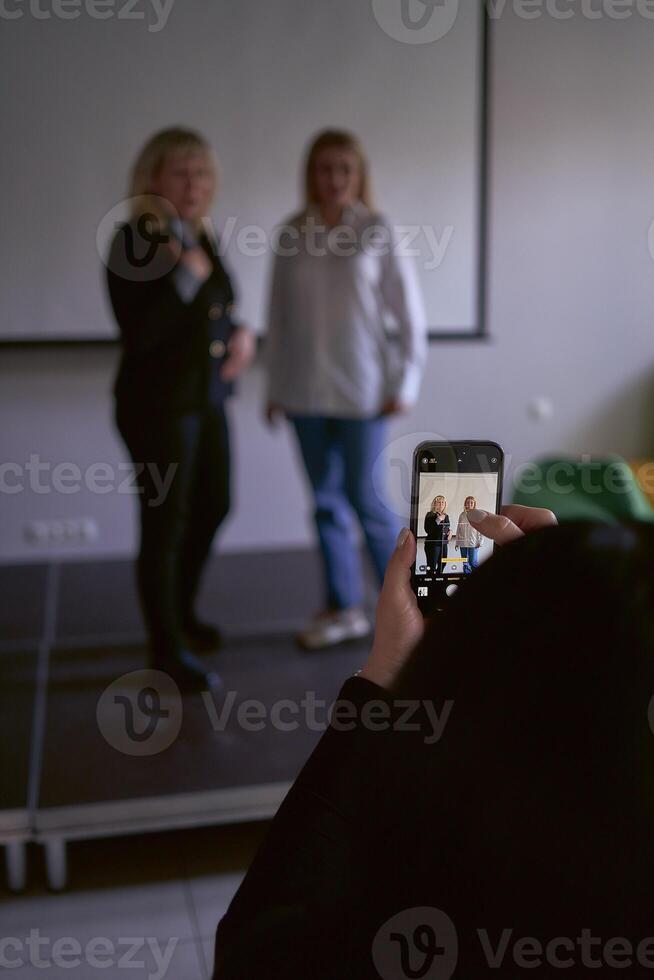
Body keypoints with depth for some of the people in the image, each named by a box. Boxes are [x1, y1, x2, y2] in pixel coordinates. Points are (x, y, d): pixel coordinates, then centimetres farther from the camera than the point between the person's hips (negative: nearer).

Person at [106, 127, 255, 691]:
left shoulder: (201, 239, 10)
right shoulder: (134, 241, -14)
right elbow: (139, 334, -23)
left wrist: (240, 333, 2)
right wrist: (185, 278, -29)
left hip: (208, 398, 9)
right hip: (157, 405, -8)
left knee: (213, 508, 18)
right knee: (165, 523, -1)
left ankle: (182, 612, 39)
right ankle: (167, 648, 12)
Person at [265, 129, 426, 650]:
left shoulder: (377, 231, -3)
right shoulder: (292, 234, 4)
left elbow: (408, 310, -2)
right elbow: (280, 314, 7)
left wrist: (404, 382, -7)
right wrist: (275, 386, 6)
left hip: (362, 389, -3)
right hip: (305, 391, 3)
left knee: (366, 498, -1)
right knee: (326, 501, 9)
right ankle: (344, 608, 21)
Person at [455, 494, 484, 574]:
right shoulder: (462, 515, 8)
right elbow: (458, 529, 12)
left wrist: (480, 541, -9)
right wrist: (457, 542, 10)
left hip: (473, 543, -4)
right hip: (463, 543, 4)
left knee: (473, 562, -8)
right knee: (465, 563, 8)